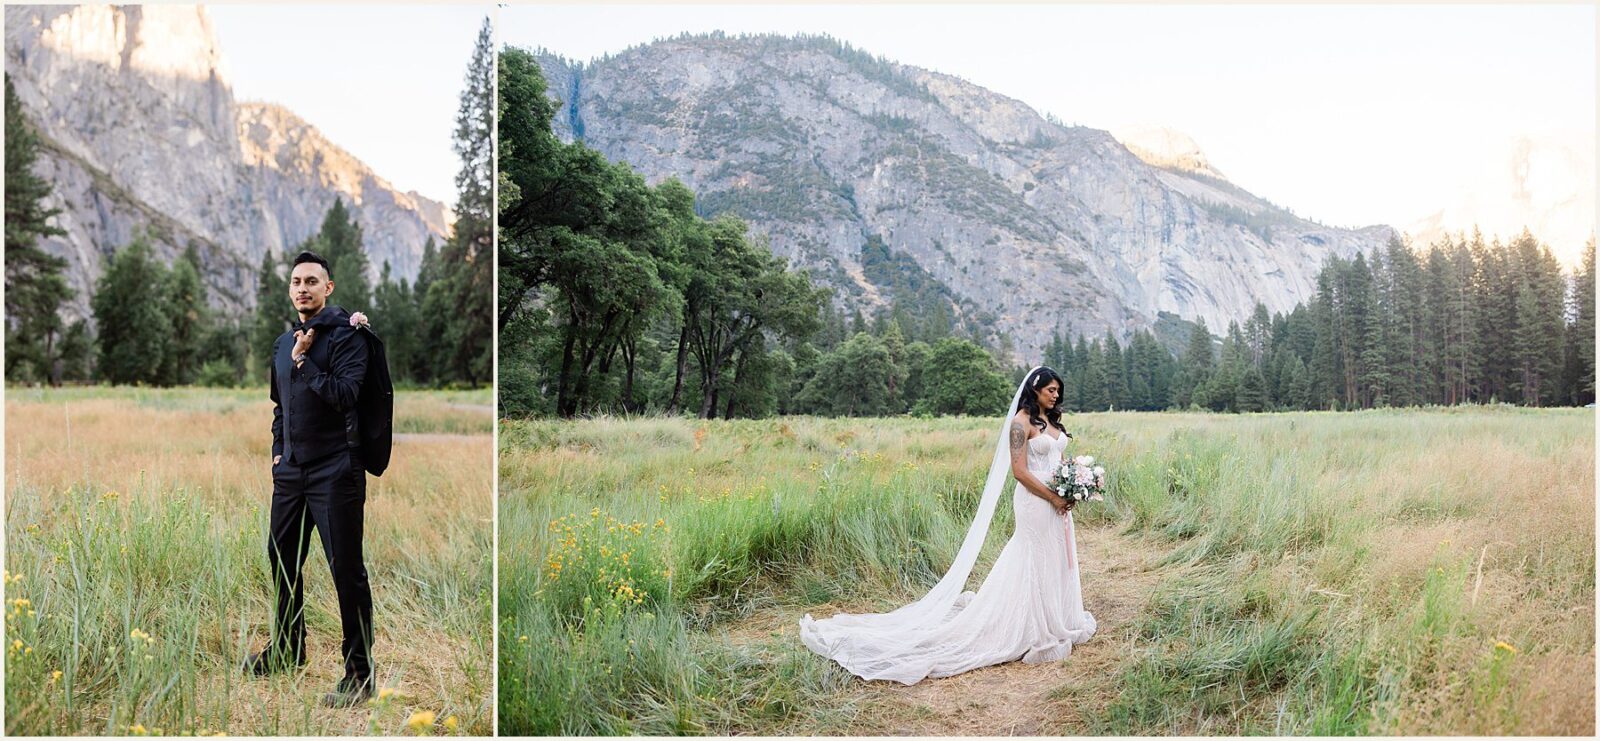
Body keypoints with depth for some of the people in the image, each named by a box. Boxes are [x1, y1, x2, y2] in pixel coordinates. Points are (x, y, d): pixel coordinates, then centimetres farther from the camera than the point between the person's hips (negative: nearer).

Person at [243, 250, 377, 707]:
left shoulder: (345, 336, -8)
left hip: (334, 471, -8)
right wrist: (278, 450, 15)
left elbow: (344, 394, -21)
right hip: (290, 470, 8)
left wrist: (304, 361, -14)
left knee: (346, 569, -6)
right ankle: (288, 648, 36)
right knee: (282, 558, 17)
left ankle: (359, 673, 1)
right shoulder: (283, 343, 14)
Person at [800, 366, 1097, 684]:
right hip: (1036, 503, -8)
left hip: (1058, 501, 8)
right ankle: (1037, 631, 8)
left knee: (1056, 560, 15)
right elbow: (1020, 470, -17)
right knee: (1035, 562, -1)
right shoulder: (1021, 421, -12)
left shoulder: (1052, 420, 13)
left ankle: (1057, 620, 29)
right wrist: (1054, 498, -16)